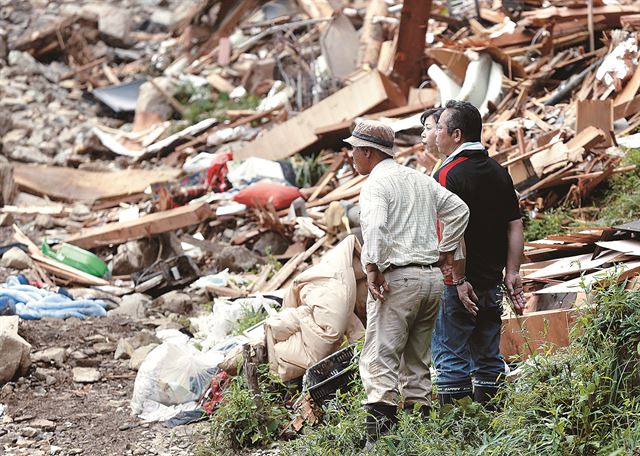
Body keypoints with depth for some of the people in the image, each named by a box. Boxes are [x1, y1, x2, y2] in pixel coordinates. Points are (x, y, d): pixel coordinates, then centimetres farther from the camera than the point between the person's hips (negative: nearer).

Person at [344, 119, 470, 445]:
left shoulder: (376, 184, -6)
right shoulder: (421, 180, 18)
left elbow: (376, 227, -23)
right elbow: (459, 210, 20)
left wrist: (372, 268, -18)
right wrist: (445, 250, 22)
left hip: (396, 278, -8)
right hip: (432, 277, 8)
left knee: (380, 358, -11)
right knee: (417, 359, 15)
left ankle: (380, 432, -22)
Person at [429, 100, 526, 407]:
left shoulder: (448, 174, -14)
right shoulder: (499, 172, 10)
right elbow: (515, 226, 8)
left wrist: (460, 280, -18)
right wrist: (512, 274, 7)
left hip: (458, 286, -7)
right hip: (492, 284, 7)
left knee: (450, 359, -1)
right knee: (487, 358, 13)